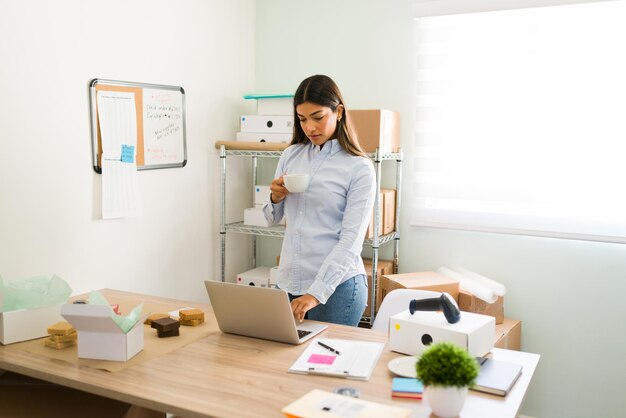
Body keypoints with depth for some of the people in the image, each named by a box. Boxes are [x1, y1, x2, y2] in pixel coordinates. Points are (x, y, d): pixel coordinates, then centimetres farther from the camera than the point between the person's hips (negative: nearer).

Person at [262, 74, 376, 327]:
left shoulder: (359, 168, -9)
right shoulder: (291, 156, 6)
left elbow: (351, 239, -16)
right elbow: (273, 219, 16)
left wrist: (317, 292, -24)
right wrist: (276, 198, -7)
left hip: (336, 286, -4)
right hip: (288, 282, 5)